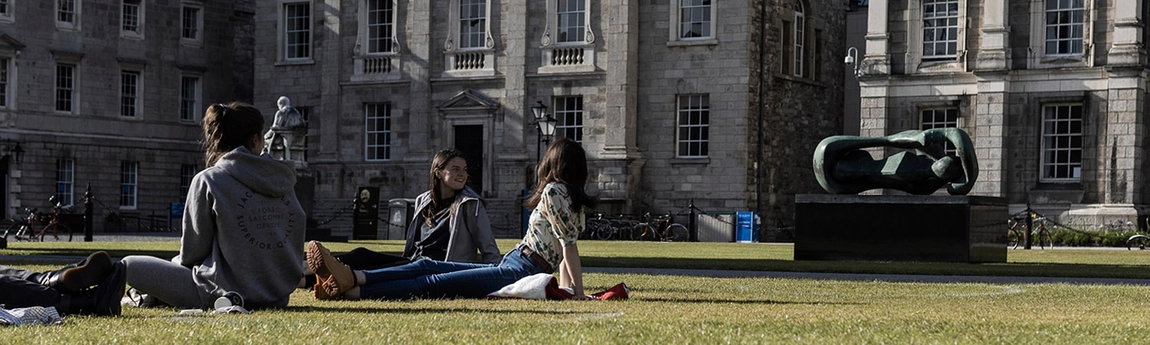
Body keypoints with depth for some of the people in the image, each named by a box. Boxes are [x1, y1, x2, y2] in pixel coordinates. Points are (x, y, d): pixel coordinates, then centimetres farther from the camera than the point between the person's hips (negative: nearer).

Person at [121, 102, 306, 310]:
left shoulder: (208, 180, -10)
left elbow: (191, 252, -6)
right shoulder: (284, 179, 4)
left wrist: (178, 261, 17)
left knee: (129, 265, 1)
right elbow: (296, 252, 9)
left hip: (226, 292, -7)